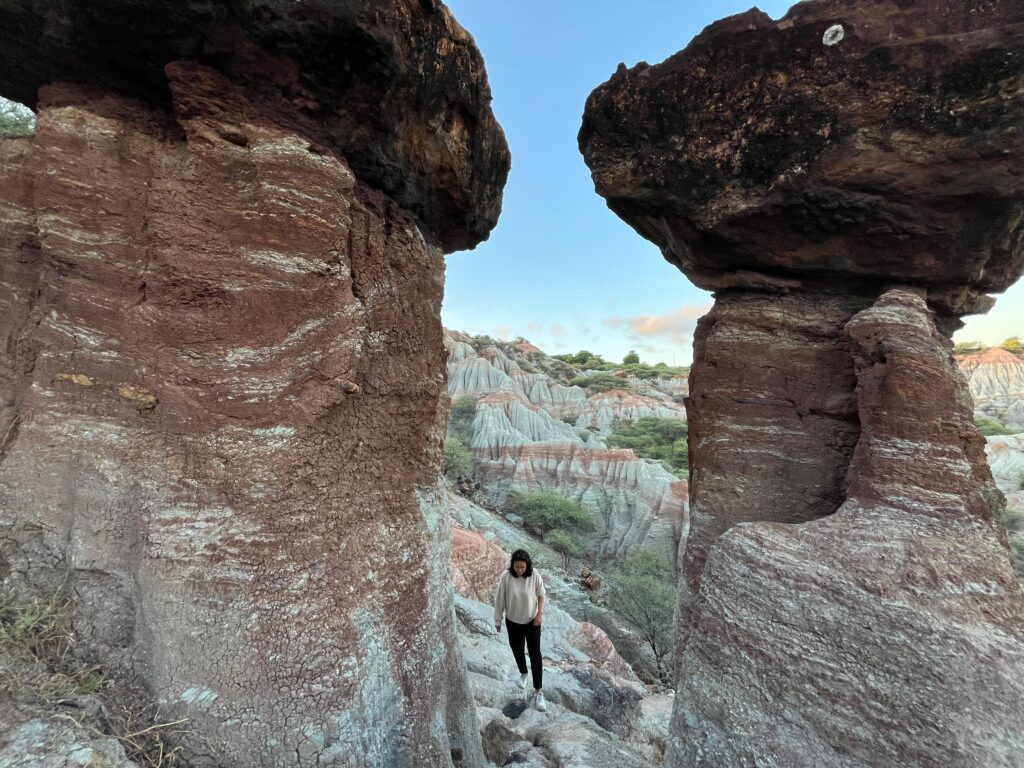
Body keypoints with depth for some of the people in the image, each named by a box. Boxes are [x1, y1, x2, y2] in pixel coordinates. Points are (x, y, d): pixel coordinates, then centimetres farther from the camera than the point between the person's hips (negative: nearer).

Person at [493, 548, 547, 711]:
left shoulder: (534, 576, -22)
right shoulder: (506, 577, -23)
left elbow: (541, 595, -5)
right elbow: (500, 599, -11)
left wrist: (540, 613, -14)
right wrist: (498, 620, -3)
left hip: (532, 620, -1)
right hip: (513, 621, 1)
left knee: (535, 654, -1)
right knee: (517, 650, 19)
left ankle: (538, 691, 11)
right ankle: (523, 674, 47)